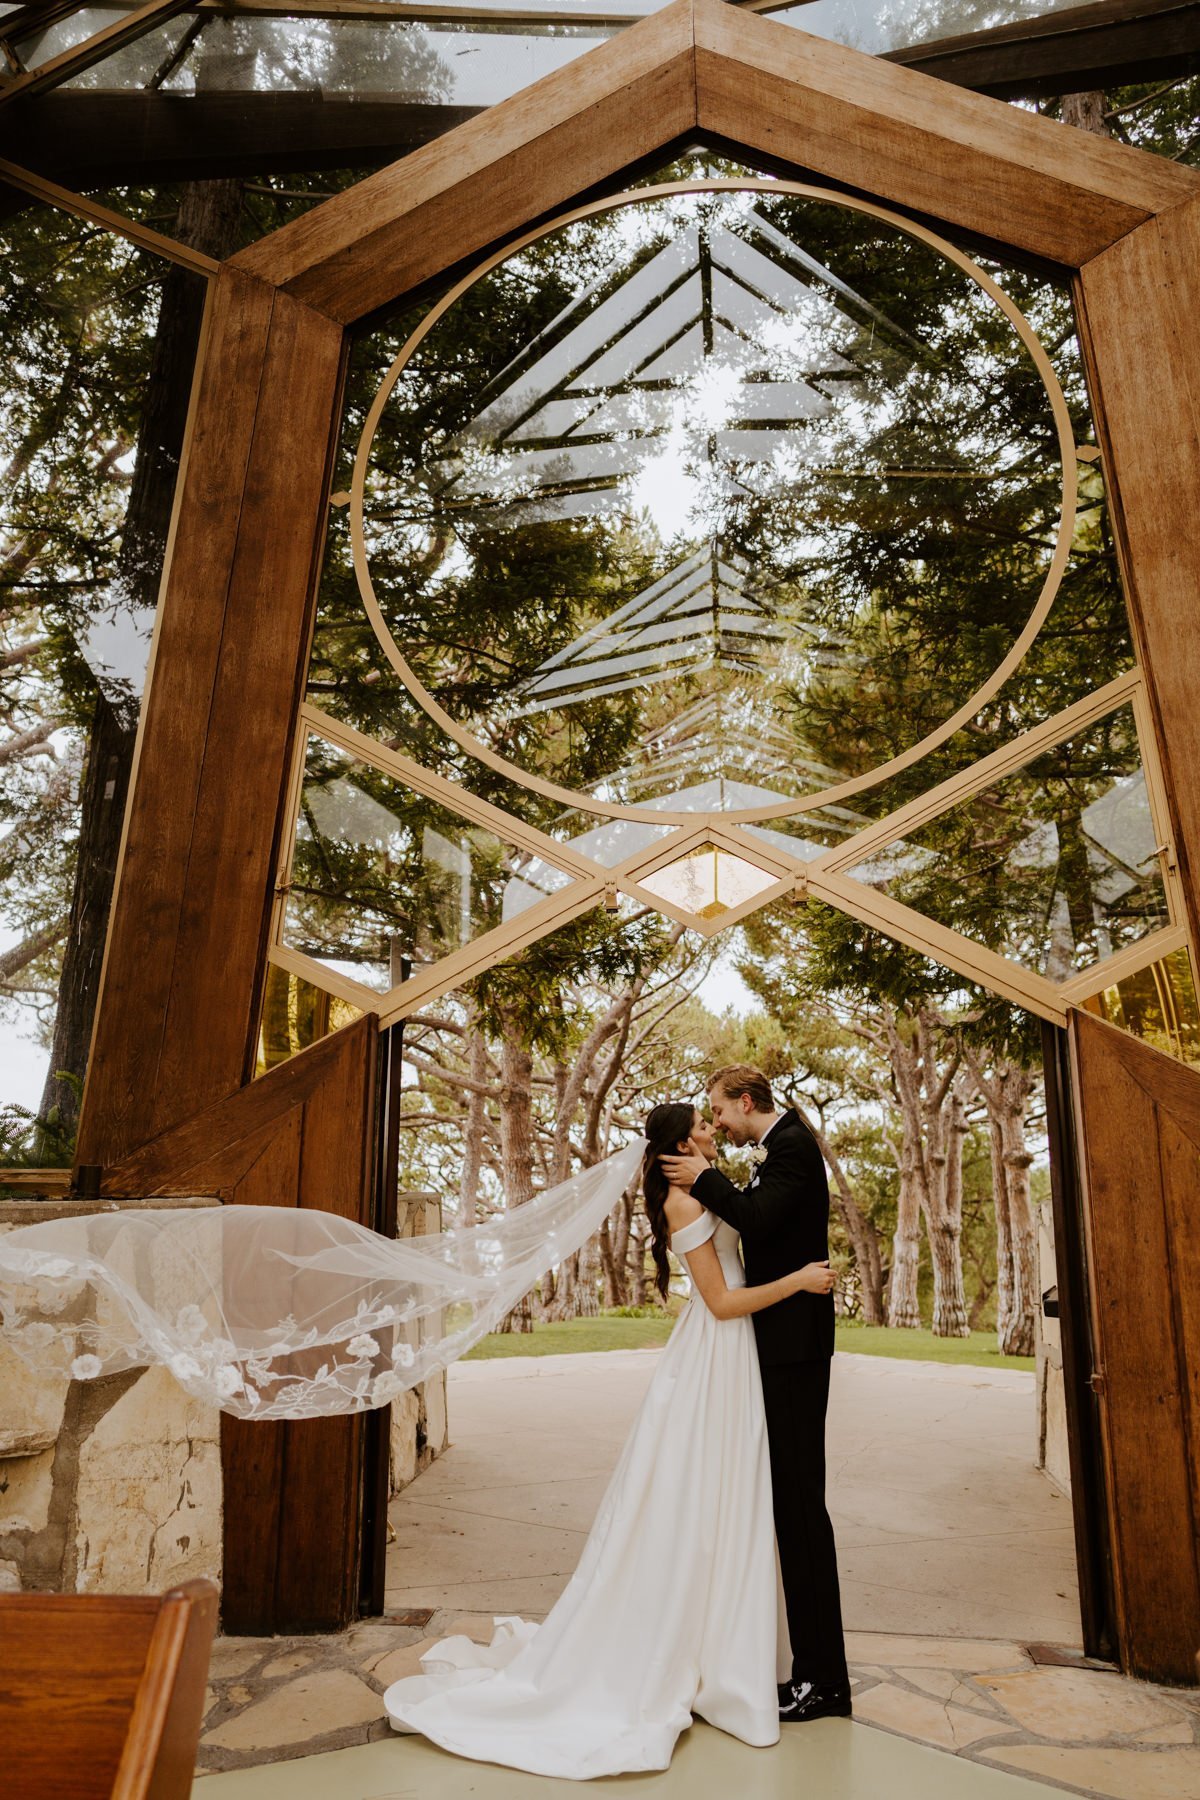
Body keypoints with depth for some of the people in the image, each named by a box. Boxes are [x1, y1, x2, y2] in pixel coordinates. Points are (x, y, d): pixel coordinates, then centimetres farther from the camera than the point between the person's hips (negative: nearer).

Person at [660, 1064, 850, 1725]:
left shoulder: (792, 1144, -14)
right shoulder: (782, 1145, 16)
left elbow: (757, 1221, -27)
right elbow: (755, 1219, 16)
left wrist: (704, 1178, -14)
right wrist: (709, 1174, 5)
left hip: (794, 1347, -10)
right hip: (784, 1346, 10)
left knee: (799, 1501, -3)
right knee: (791, 1499, 15)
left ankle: (824, 1679, 8)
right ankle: (814, 1668, 27)